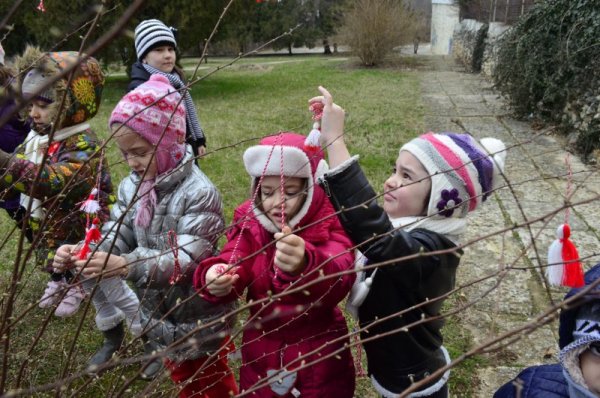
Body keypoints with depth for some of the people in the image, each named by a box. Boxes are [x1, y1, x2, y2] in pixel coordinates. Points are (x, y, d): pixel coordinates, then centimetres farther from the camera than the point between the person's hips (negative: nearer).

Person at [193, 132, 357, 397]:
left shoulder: (330, 227, -17)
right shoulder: (249, 225, -6)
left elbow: (337, 280, -37)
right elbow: (233, 266, -21)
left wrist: (304, 264, -58)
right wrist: (216, 278, -45)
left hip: (318, 358, -2)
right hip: (261, 355, 3)